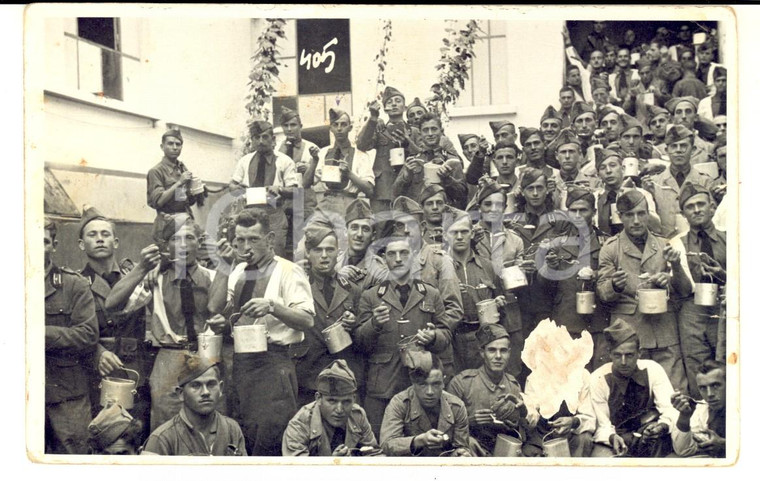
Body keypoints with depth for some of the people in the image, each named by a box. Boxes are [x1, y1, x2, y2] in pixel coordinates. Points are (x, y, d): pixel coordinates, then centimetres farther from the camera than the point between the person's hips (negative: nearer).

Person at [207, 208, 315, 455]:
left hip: (273, 363, -6)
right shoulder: (236, 272, 16)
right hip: (239, 363, 6)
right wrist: (225, 265, -2)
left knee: (270, 436, -10)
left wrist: (272, 306, -26)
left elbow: (307, 320, -11)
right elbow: (215, 309, 0)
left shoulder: (288, 271, -2)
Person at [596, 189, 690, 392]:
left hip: (665, 334, 2)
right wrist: (615, 286, -21)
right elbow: (601, 292, 1)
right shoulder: (611, 248, 6)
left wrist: (676, 267, -7)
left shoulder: (663, 246, 13)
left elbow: (684, 291, 12)